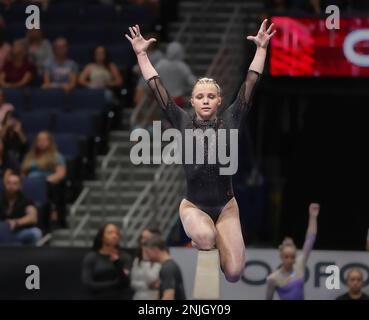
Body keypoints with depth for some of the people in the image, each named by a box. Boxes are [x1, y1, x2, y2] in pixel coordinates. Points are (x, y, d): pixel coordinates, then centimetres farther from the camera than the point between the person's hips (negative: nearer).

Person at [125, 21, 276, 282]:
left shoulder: (230, 120, 0)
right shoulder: (183, 122, -1)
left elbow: (250, 85, -4)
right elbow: (158, 89, -2)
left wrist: (261, 49, -10)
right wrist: (141, 54, -5)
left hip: (225, 205, 1)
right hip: (193, 205, -1)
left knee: (234, 273, -12)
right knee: (205, 237, -37)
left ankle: (218, 240, 25)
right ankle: (200, 237, 4)